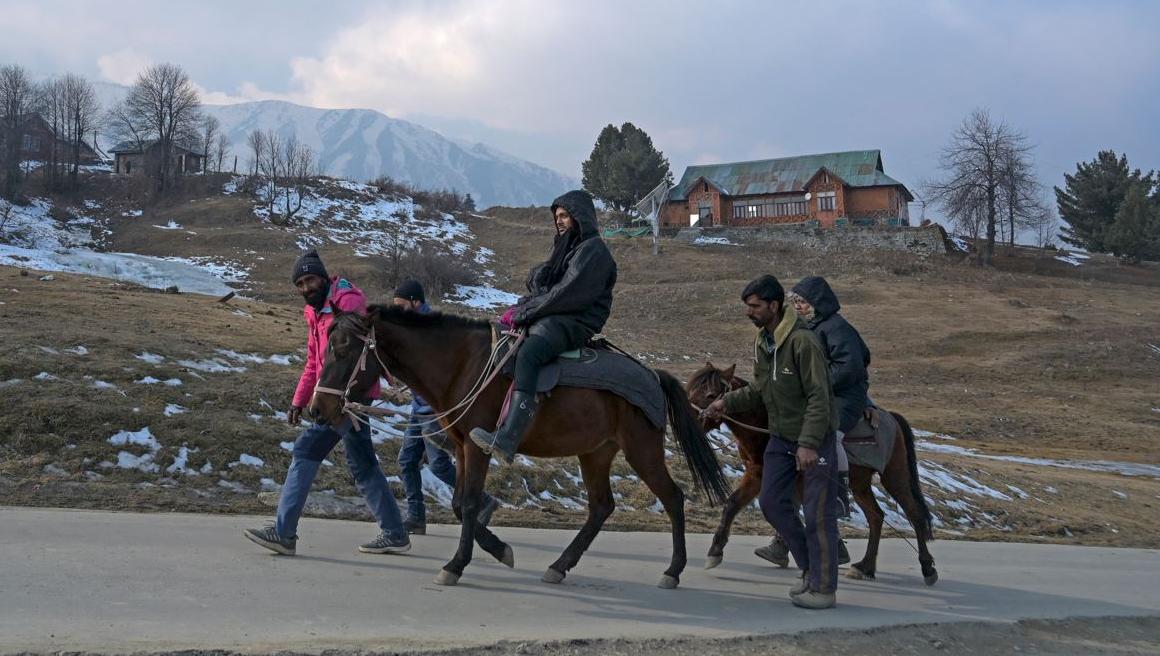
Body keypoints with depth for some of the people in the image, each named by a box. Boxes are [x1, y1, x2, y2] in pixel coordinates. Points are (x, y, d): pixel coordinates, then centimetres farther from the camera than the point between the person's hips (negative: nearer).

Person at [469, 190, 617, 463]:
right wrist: (519, 307, 2)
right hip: (549, 318, 11)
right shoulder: (566, 248, 24)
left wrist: (524, 313, -14)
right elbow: (539, 286, 21)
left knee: (526, 355, -35)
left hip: (574, 323, -11)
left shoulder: (593, 251, -7)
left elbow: (566, 294, -16)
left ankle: (506, 441, -50)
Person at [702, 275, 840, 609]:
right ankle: (811, 567, 24)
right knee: (772, 502, 8)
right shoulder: (761, 341, 4)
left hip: (816, 438, -8)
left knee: (818, 512, -2)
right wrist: (728, 402, 0)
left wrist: (808, 443, -29)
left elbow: (819, 397, -24)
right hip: (781, 437, 8)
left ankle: (823, 588, 8)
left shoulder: (803, 341, -22)